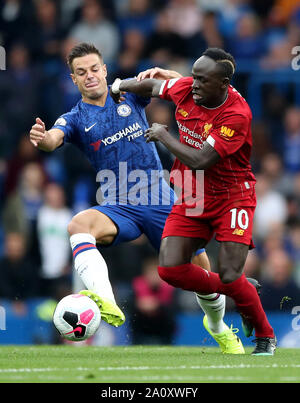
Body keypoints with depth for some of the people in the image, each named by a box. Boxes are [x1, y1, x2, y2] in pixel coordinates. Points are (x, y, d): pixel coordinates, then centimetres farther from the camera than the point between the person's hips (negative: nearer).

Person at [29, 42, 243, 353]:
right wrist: (41, 138, -45)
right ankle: (106, 303, -55)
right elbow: (53, 139, -19)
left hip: (161, 204, 1)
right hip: (118, 208, -1)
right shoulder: (75, 119, 2)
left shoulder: (129, 95, 8)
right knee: (78, 225, -35)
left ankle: (219, 328, 35)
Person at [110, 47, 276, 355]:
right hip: (191, 197, 6)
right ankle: (218, 290, 21)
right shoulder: (185, 88, -7)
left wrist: (163, 135, -17)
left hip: (231, 197, -6)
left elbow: (200, 161, -29)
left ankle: (265, 335, 10)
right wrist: (122, 85, 30)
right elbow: (154, 85, 18)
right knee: (170, 269, -9)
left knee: (229, 276, -16)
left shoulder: (237, 115, -25)